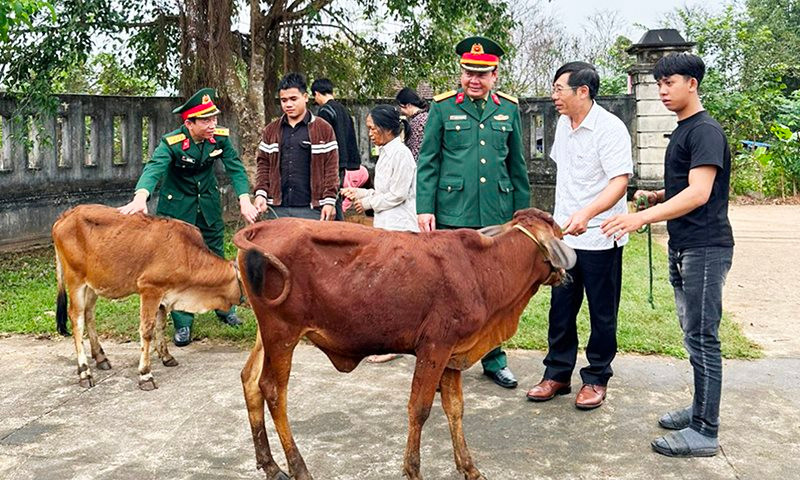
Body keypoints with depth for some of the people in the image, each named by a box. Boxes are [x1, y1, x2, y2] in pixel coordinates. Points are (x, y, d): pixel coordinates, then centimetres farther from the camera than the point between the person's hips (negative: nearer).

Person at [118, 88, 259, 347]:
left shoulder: (220, 137, -13)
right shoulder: (171, 143, -25)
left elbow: (235, 168, -13)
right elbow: (153, 169, -39)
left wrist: (245, 201, -27)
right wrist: (140, 199, -58)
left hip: (209, 206, 4)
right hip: (177, 209, -3)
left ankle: (224, 308, 35)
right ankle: (183, 324, 10)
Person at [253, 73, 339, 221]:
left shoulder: (323, 129, 2)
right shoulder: (271, 130, 12)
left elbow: (331, 168, -1)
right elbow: (263, 165, 13)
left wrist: (329, 201, -7)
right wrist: (261, 193, 0)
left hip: (311, 209, -3)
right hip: (278, 209, 3)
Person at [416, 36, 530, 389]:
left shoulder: (508, 109, 8)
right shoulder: (443, 107, 1)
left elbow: (517, 166, 13)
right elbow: (427, 163, 0)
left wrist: (522, 212, 10)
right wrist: (425, 208, -7)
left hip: (498, 215, 3)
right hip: (453, 215, -2)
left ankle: (494, 360, 25)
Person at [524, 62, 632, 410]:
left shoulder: (610, 129, -16)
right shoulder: (563, 124, 9)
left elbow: (619, 182, -25)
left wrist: (587, 213, -40)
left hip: (599, 237, -7)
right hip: (563, 233, 7)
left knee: (602, 313, 7)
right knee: (560, 309, 11)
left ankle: (596, 379, 21)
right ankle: (557, 374, 24)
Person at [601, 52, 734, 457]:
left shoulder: (706, 131, -14)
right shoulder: (682, 131, 16)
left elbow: (699, 193, -24)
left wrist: (642, 217, -31)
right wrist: (656, 197, 8)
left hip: (705, 249, -10)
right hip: (682, 247, 10)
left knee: (701, 338, -5)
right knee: (694, 335, 16)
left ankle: (705, 432, 4)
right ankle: (701, 410, 28)